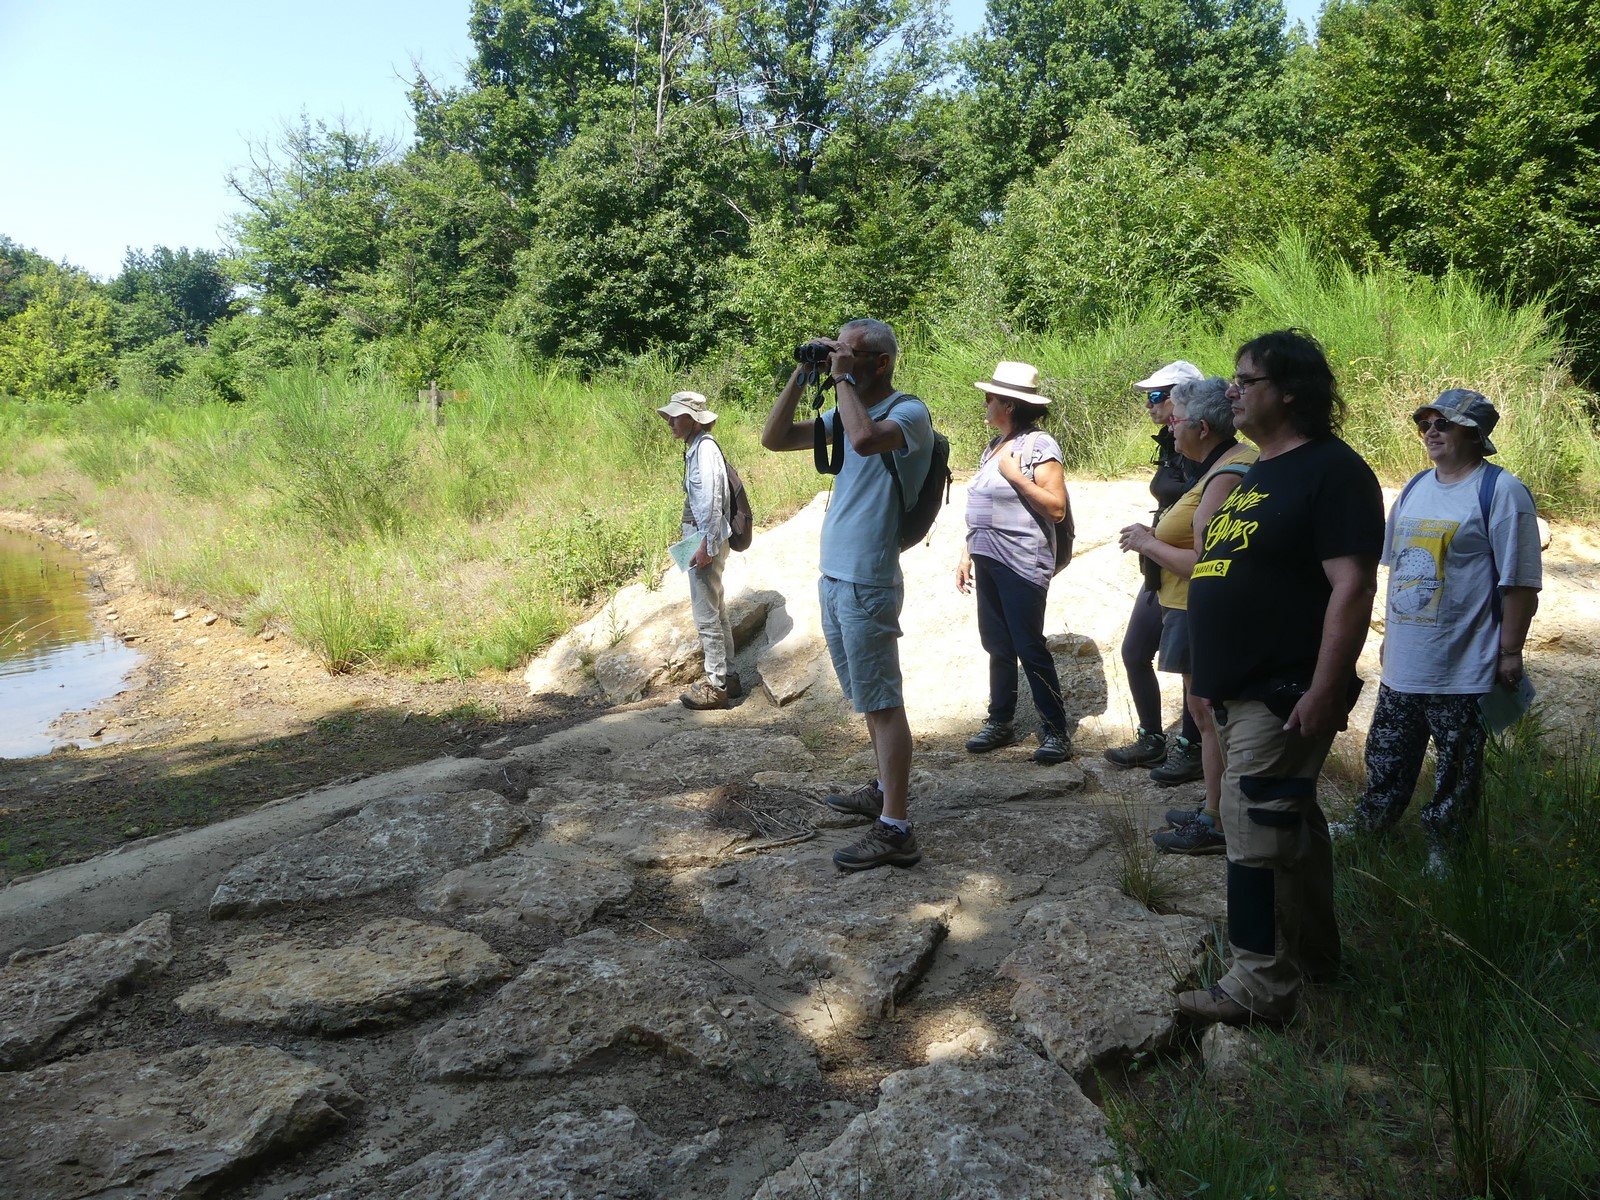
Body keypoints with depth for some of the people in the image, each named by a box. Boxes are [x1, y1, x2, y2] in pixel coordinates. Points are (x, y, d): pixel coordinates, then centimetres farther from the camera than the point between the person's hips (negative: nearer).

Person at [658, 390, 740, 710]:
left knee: (707, 615, -5)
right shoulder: (696, 447, 13)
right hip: (702, 539, 10)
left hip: (706, 540, -10)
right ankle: (727, 677, 26)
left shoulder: (704, 448, -16)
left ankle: (715, 685, 2)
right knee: (717, 612, 16)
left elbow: (712, 500, -21)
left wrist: (706, 545, -22)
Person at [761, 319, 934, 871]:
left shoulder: (908, 411, -12)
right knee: (869, 698, 19)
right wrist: (802, 375, 3)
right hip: (833, 578, 9)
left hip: (866, 586, -9)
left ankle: (895, 830, -1)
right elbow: (774, 439, 11)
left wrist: (842, 379, -20)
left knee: (883, 703, -5)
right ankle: (884, 790, 34)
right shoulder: (848, 411, 12)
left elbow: (865, 438, -35)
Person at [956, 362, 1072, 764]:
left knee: (1029, 648, -5)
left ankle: (1055, 731, 4)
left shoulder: (1039, 445, -10)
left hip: (1023, 564, -8)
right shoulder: (993, 447, 15)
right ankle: (1000, 722, 23)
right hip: (988, 562, 8)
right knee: (997, 645, 12)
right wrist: (967, 554, 18)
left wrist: (1015, 474, -17)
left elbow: (1057, 507, -16)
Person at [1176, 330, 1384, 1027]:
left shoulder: (1332, 471, -14)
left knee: (1257, 836, -6)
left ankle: (1260, 986, 6)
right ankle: (1313, 952, 34)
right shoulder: (1255, 474, 16)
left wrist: (1324, 690, -25)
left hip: (1283, 698, -10)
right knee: (1291, 824, 19)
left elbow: (1352, 586, -21)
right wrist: (1213, 677, 20)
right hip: (1240, 691, 10)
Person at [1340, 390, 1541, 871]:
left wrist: (1509, 651, -12)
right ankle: (1369, 827, 33)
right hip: (1403, 662, 7)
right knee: (1388, 755, 17)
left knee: (1456, 768, 7)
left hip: (1462, 669, -6)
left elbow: (1520, 582, -11)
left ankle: (1443, 853, 20)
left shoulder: (1500, 490, -10)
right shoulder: (1416, 488, 11)